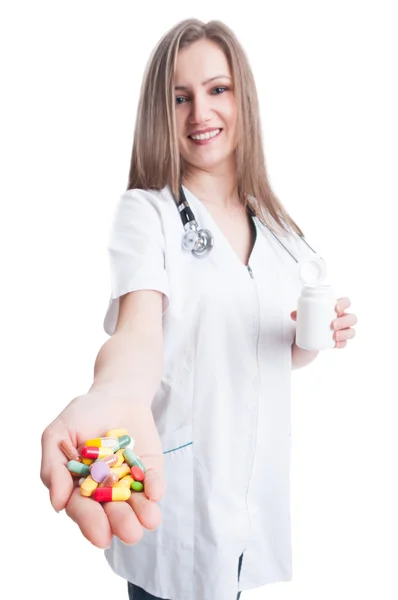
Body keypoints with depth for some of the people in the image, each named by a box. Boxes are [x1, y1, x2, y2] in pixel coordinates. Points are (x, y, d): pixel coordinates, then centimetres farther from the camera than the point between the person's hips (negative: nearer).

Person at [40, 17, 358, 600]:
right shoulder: (146, 211, -12)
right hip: (172, 481, -5)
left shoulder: (278, 228, 6)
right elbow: (141, 326, -30)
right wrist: (118, 395, -52)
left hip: (260, 477, 5)